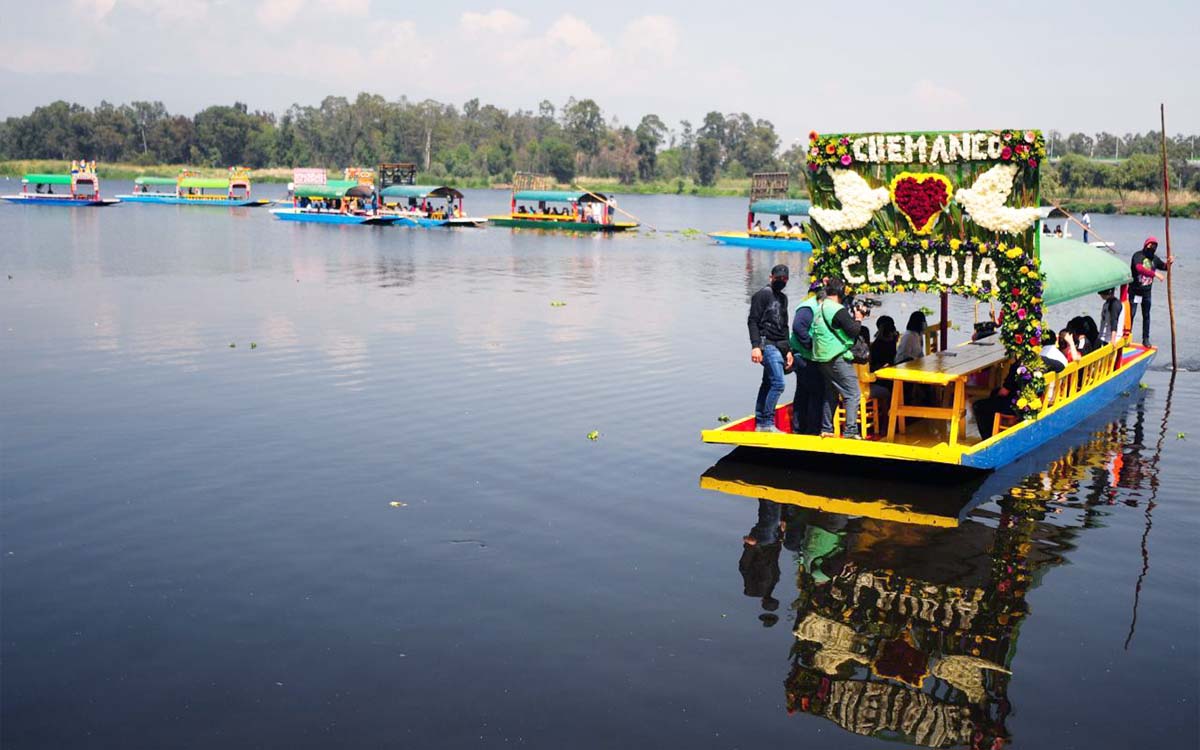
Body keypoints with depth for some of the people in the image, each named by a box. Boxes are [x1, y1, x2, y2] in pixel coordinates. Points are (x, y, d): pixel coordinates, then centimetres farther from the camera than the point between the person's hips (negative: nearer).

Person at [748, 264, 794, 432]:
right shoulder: (762, 295, -4)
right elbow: (752, 321, -10)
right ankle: (768, 423, -13)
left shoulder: (783, 298, 21)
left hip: (779, 347, 8)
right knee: (778, 383, -17)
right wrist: (755, 346, -19)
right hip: (767, 344, -8)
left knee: (767, 384, 9)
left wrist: (788, 350, 21)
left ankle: (760, 424, 14)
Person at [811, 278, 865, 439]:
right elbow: (853, 331, -16)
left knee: (831, 395, 17)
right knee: (853, 394, -6)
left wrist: (851, 318, 13)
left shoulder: (819, 309, 13)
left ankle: (826, 429, 18)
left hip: (823, 358, 9)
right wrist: (858, 320, 2)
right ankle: (850, 431, -13)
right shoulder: (838, 310, -15)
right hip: (838, 358, -9)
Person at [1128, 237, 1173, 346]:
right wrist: (1155, 274, -38)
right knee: (1131, 314, 0)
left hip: (1147, 291, 5)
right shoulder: (1138, 255, -15)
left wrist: (1169, 263, -5)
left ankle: (1146, 339, 19)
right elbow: (1139, 268, -33)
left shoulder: (1155, 258, 3)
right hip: (1135, 290, -5)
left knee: (1146, 315, 10)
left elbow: (1164, 266, 18)